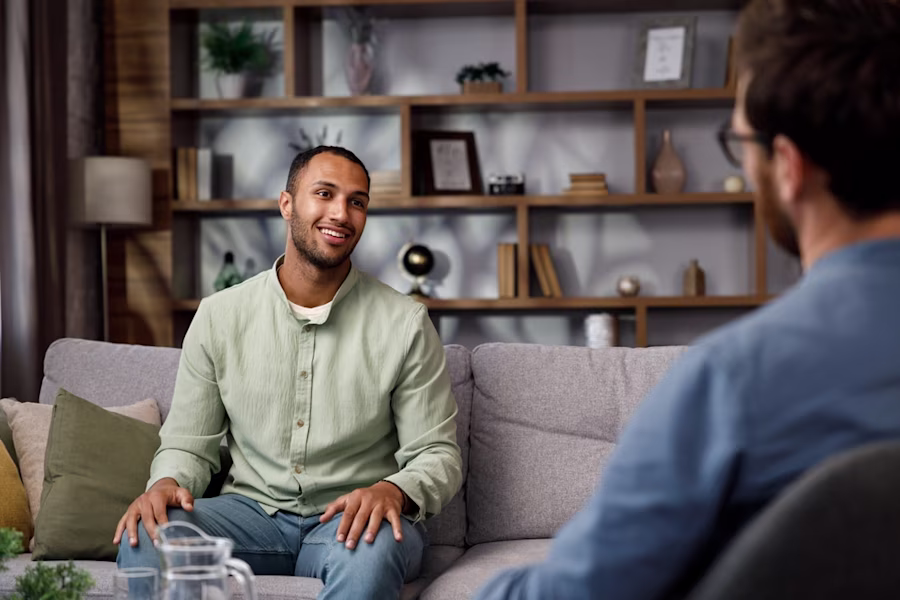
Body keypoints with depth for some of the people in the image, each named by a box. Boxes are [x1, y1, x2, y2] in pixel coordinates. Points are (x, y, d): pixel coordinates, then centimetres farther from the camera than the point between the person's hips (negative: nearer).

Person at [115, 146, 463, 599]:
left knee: (371, 548, -38)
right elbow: (188, 445, 7)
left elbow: (438, 455, -1)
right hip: (253, 509, 2)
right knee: (144, 537, -28)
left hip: (350, 517, -1)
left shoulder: (405, 324, -3)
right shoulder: (219, 316, 3)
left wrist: (394, 491, -24)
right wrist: (166, 484, -17)